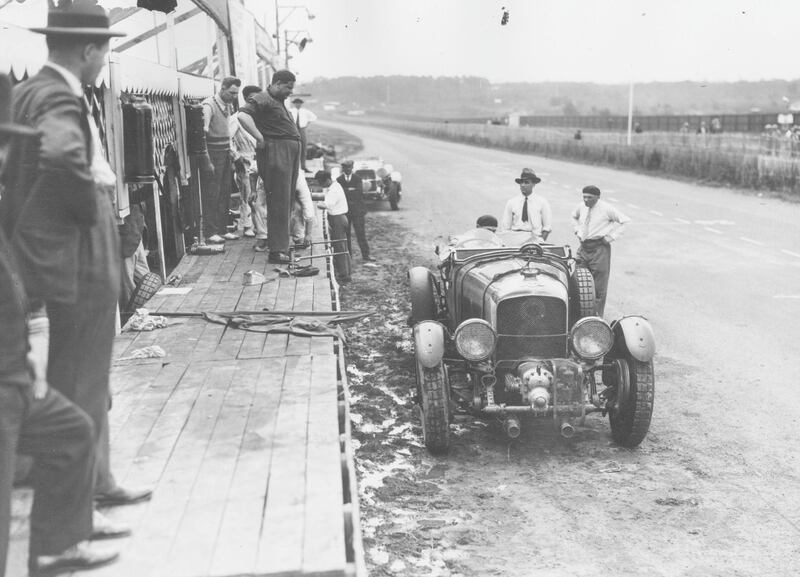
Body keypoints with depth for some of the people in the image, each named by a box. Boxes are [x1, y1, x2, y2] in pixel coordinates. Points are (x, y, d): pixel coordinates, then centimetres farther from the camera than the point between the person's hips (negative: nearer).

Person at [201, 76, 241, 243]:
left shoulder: (227, 106, 13)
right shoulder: (208, 105, -13)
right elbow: (202, 132, -21)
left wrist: (232, 152, 18)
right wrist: (207, 160, -25)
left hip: (225, 154, 8)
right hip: (213, 153, -8)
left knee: (225, 193, 10)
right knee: (211, 195, -4)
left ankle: (222, 229, 18)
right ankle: (210, 232, 2)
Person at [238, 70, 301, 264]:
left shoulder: (279, 102, 23)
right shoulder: (261, 99, -9)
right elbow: (243, 116, -25)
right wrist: (261, 140, -22)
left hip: (291, 152, 10)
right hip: (276, 153, -10)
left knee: (287, 200, 12)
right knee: (279, 202, -10)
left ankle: (282, 242, 21)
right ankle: (277, 251, -9)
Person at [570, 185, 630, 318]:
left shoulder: (606, 209, -9)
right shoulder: (582, 208, 7)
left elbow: (625, 221, -7)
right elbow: (574, 216, 30)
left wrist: (611, 237, -11)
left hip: (599, 248, -5)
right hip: (584, 246, 5)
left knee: (599, 286, -1)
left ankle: (597, 316, 7)